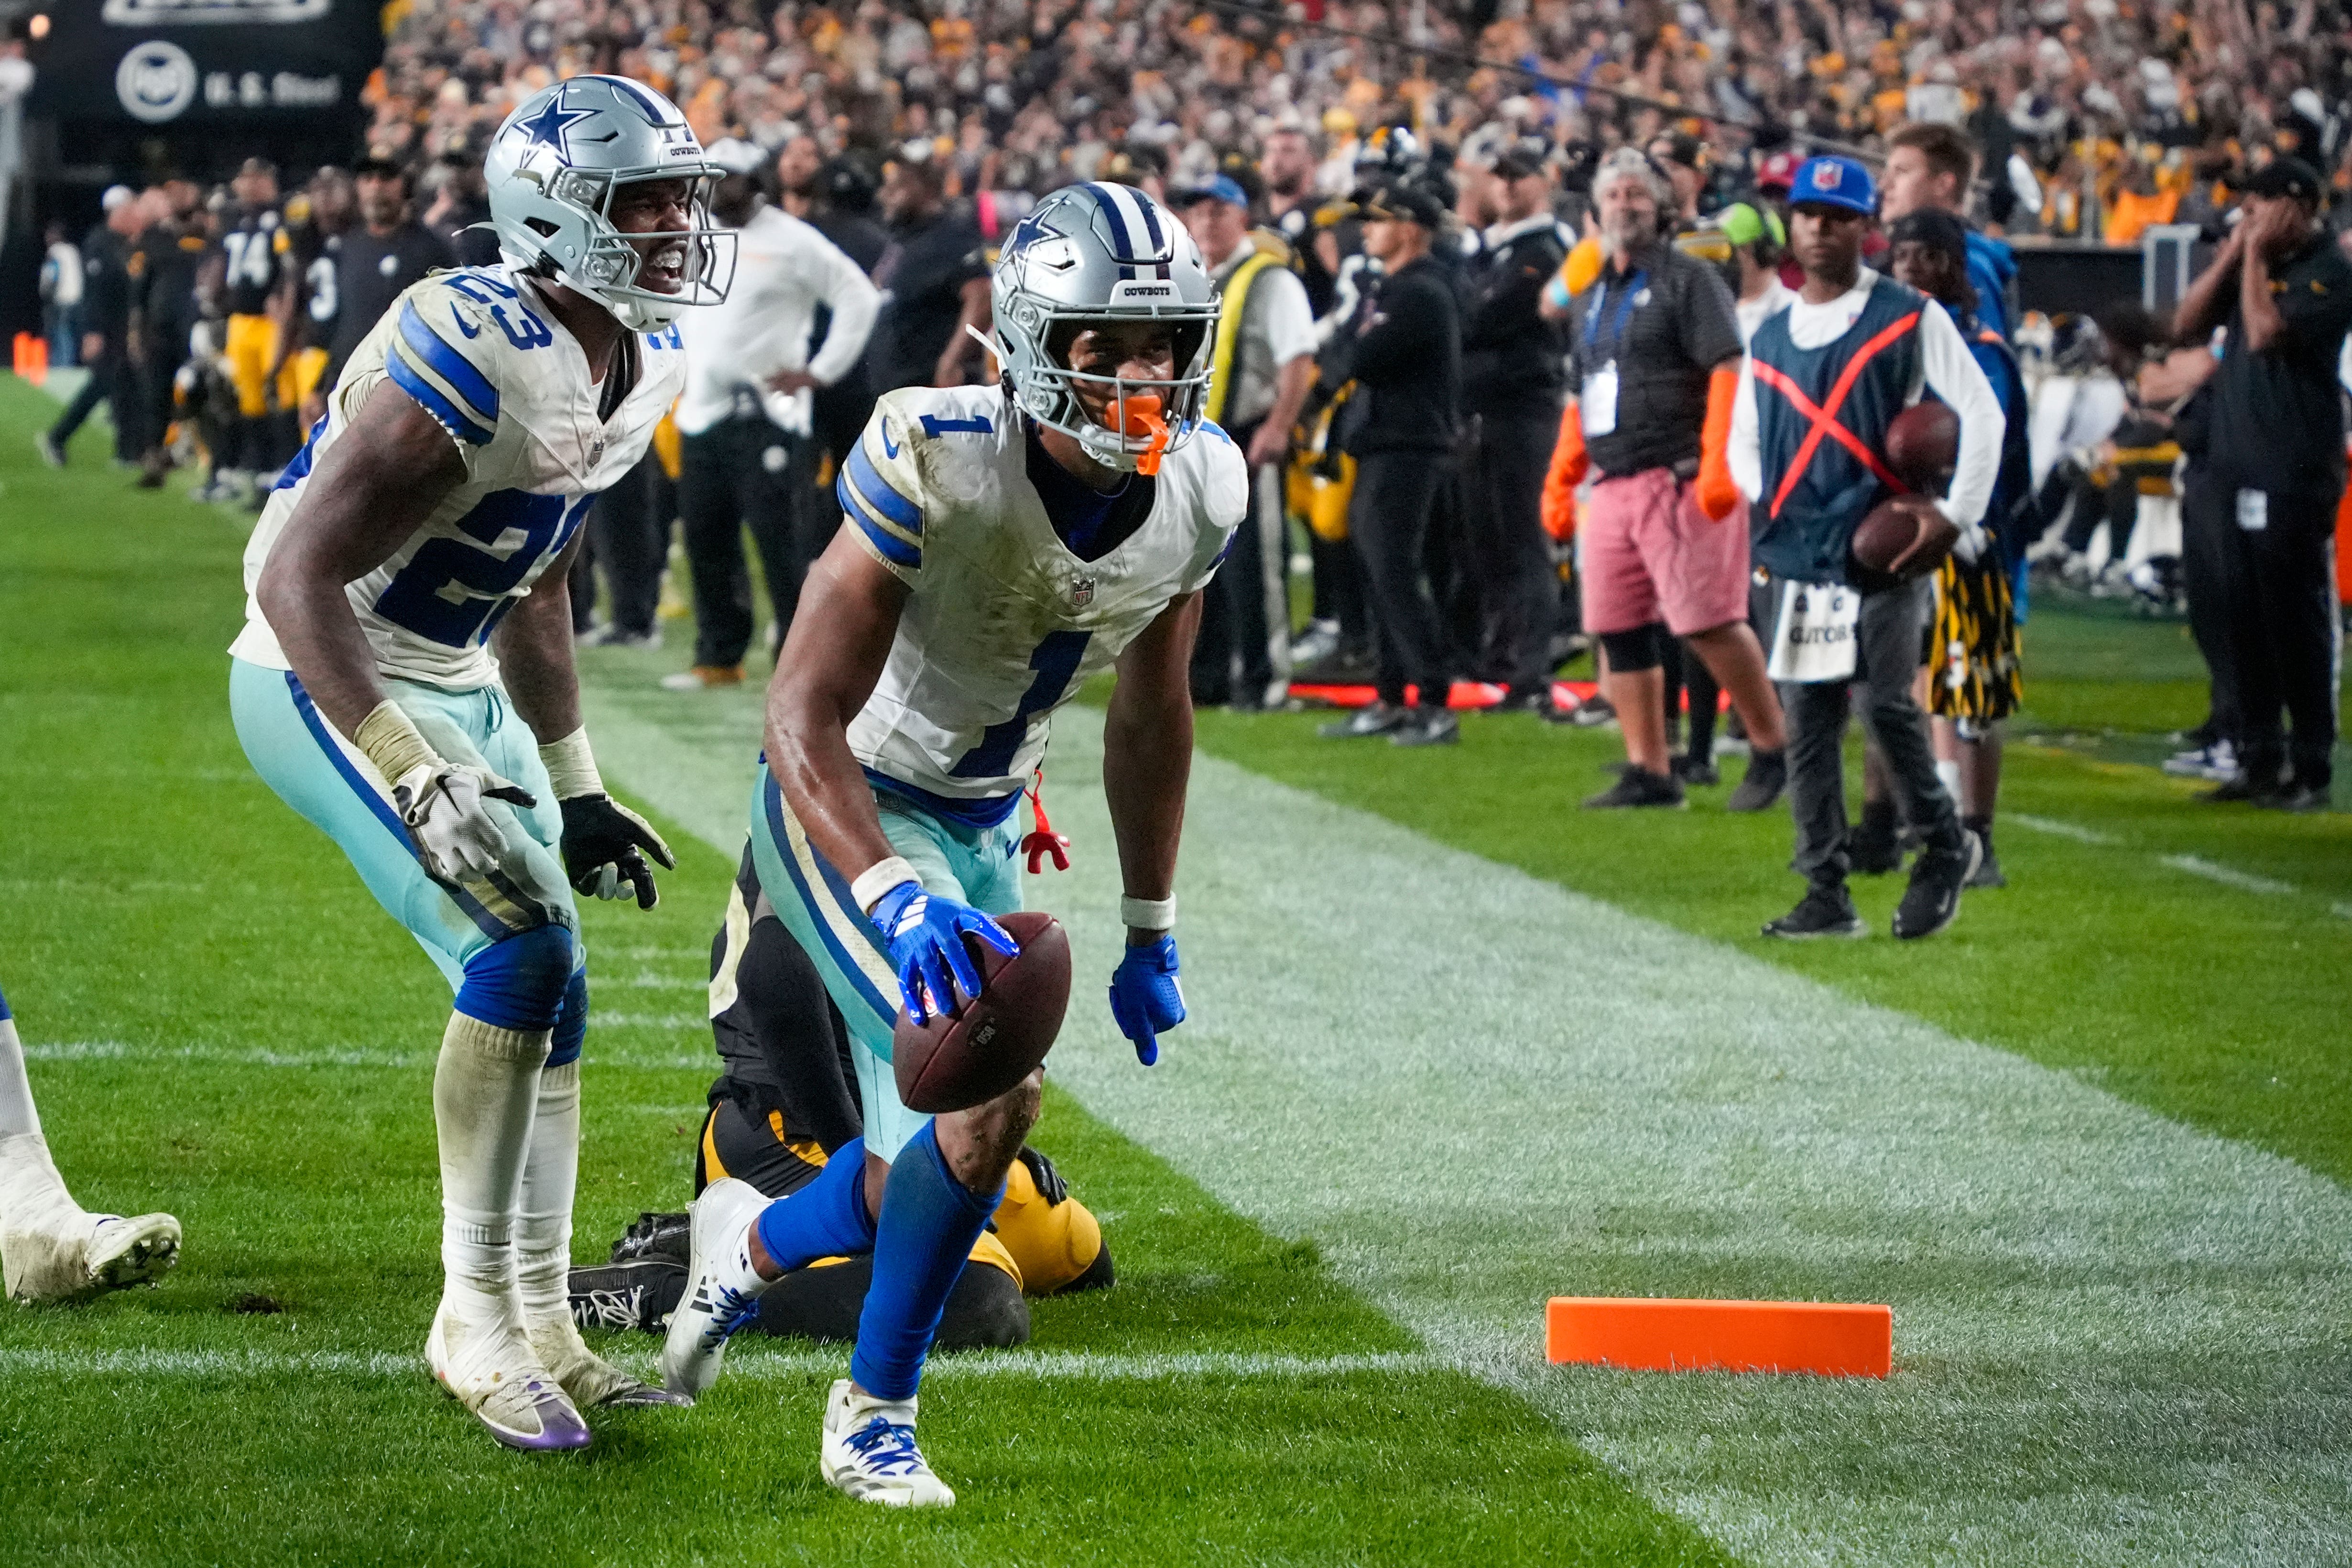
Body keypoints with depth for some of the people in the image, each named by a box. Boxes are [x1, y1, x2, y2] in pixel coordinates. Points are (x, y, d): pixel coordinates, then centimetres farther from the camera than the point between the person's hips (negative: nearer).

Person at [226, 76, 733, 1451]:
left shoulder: (648, 366, 3)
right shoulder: (473, 357, -27)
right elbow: (298, 577, -28)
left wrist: (575, 787, 18)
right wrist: (413, 778, -32)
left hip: (458, 685, 9)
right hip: (328, 683, -9)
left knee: (552, 998, 8)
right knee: (522, 950, -20)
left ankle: (540, 1327, 19)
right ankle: (476, 1318, -10)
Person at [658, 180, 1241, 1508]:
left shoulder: (1200, 490, -10)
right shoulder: (940, 464, -30)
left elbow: (1151, 712, 7)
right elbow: (805, 717, -30)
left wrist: (1152, 935, 12)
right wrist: (897, 899, -45)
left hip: (984, 827, 7)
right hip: (845, 810, -6)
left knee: (923, 1187, 7)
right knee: (992, 1096, -23)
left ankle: (752, 1242, 42)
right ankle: (877, 1414, 0)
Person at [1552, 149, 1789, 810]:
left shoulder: (1688, 279, -2)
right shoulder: (1592, 296, 22)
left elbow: (1729, 370, -12)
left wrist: (1718, 465, -22)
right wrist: (1561, 478, 21)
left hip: (1681, 478, -8)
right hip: (1614, 485, 8)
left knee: (1707, 620, -12)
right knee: (1618, 630, 5)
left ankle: (1772, 751, -1)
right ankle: (1649, 773, 11)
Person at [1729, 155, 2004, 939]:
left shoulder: (1909, 319, 1)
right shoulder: (1770, 339, 16)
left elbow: (1982, 414, -1)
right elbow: (1743, 441, 26)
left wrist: (1954, 520, -7)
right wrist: (1770, 502, 7)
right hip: (1799, 559, 5)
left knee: (1887, 704, -13)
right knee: (1807, 723, 2)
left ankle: (1946, 847, 9)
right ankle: (1826, 895, 6)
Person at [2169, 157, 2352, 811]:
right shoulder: (2250, 262, 14)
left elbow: (2268, 333, -21)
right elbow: (2186, 325, 10)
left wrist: (2257, 256, -11)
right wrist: (2233, 254, 2)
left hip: (2291, 475, -8)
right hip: (2228, 464, 8)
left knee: (2296, 621, -3)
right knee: (2240, 617, 9)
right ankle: (2258, 761, 16)